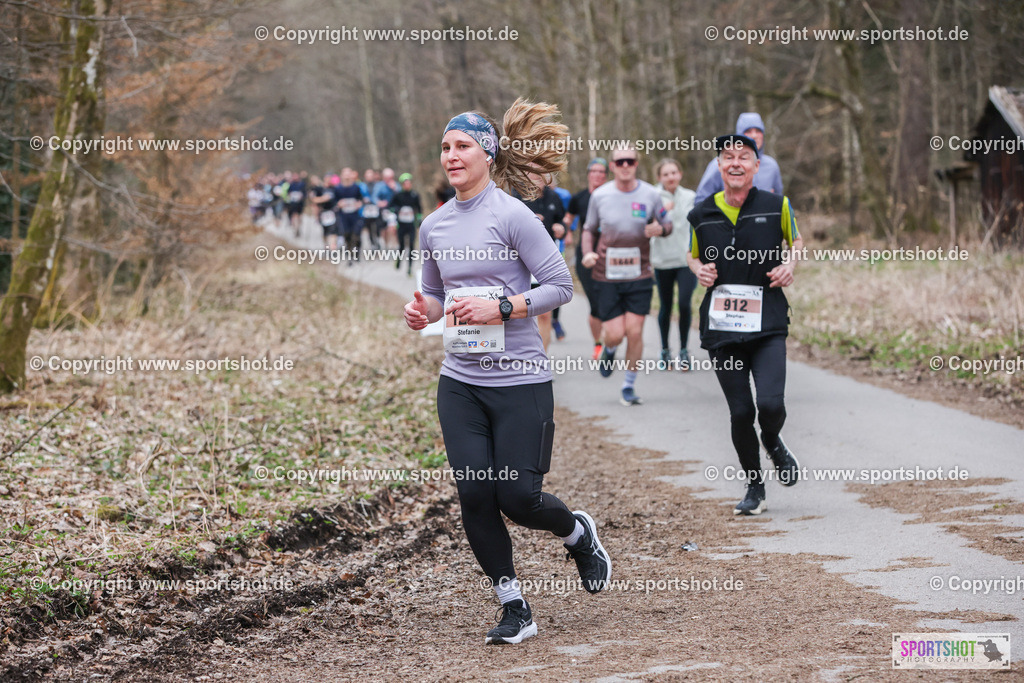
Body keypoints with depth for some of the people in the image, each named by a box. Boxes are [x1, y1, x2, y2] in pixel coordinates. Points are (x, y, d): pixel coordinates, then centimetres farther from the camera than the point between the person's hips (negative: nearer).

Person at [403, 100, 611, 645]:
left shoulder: (512, 216, -9)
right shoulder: (434, 226, 9)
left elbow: (560, 286, -8)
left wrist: (499, 308, -18)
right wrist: (423, 310, -1)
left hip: (520, 380, -5)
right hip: (460, 382, 5)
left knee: (519, 499, -6)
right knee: (474, 496, -4)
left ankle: (579, 534, 29)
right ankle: (515, 610, 10)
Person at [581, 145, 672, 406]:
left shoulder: (651, 195, -1)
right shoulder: (600, 195, 0)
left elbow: (667, 225, 11)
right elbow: (589, 228, 13)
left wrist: (659, 229, -13)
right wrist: (588, 252, -6)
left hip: (639, 275, 0)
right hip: (607, 275, 0)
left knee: (634, 332, -5)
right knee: (615, 334, -5)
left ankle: (629, 386, 12)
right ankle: (609, 350, 34)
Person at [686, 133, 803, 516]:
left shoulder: (776, 206, 1)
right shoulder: (701, 215, 5)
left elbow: (795, 240, 19)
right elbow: (693, 256, 21)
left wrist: (790, 263, -2)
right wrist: (699, 270, -1)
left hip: (768, 325, -1)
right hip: (721, 326, 1)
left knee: (771, 404, -17)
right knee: (740, 412, 1)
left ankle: (773, 442, 20)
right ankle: (754, 488, 20)